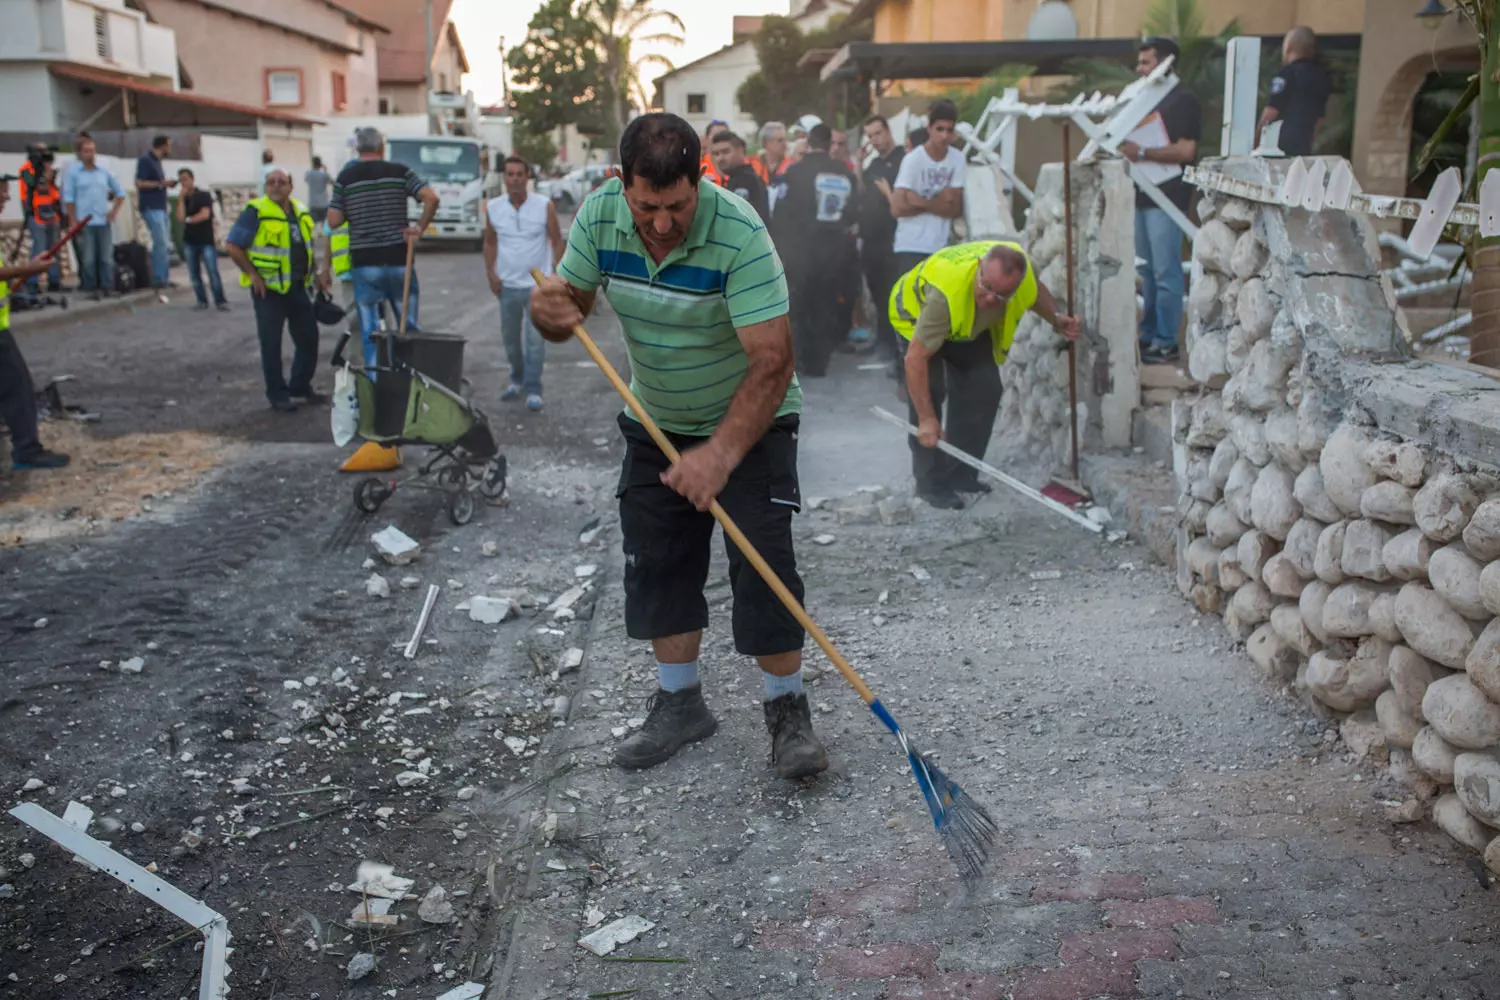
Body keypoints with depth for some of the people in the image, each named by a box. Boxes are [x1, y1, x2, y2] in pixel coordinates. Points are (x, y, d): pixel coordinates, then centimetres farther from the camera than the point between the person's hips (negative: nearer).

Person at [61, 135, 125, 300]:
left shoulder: (104, 172, 12)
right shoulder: (72, 172, 0)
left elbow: (120, 193, 20)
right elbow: (68, 199, -3)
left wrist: (114, 211, 7)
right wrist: (74, 222, -9)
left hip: (104, 222, 4)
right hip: (85, 223, -4)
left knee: (107, 257, 3)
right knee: (88, 258, -2)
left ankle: (107, 287, 8)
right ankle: (91, 288, 4)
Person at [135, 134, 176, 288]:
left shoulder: (156, 160, 17)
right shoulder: (145, 160, -9)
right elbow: (140, 183, -16)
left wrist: (166, 184, 6)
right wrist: (161, 184, -16)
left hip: (160, 207, 9)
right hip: (151, 208, -9)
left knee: (164, 244, 9)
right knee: (161, 244, -12)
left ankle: (161, 278, 14)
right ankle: (159, 279, -9)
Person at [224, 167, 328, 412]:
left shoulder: (300, 211, 9)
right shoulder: (256, 212, -11)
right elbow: (232, 246, -12)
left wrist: (315, 272, 12)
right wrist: (253, 274, -15)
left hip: (299, 286, 6)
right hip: (269, 288, -6)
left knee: (308, 338, 11)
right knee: (271, 343, 1)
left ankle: (301, 387, 26)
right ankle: (278, 395, 10)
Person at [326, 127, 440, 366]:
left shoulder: (345, 178, 2)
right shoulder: (400, 172, 1)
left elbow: (334, 221, -1)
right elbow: (431, 198, -12)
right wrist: (420, 229, -3)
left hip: (364, 263, 0)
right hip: (399, 259, 0)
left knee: (370, 330, 6)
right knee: (409, 327, 12)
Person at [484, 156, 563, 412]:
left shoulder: (545, 206, -7)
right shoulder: (493, 208, 1)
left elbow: (557, 240, -1)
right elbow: (490, 242, 12)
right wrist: (490, 272, 1)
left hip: (538, 284, -3)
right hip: (507, 285, 3)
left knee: (535, 339, -6)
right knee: (510, 337, 14)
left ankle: (533, 390, 0)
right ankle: (517, 379, 33)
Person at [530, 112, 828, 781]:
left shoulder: (740, 235, -30)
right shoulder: (600, 215, -14)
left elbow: (772, 360, -33)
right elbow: (569, 302, -2)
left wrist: (721, 454, -40)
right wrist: (549, 309, -27)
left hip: (750, 421, -5)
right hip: (656, 421, 5)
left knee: (763, 562, -12)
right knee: (656, 562, 6)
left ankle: (787, 710, 5)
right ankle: (680, 702, 22)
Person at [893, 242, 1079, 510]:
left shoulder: (1021, 269, -29)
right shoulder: (946, 292, -46)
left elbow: (1035, 290, -1)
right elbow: (915, 359, -41)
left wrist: (1056, 319, -19)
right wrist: (926, 420, -38)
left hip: (972, 326, 6)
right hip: (917, 313, -5)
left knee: (985, 389, -7)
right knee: (930, 390, -22)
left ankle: (960, 475, 6)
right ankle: (930, 483, -11)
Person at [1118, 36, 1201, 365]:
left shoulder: (1182, 100, -8)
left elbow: (1186, 150, -17)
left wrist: (1141, 153, -20)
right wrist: (1122, 144, 6)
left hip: (1167, 197, -9)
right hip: (1142, 194, 9)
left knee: (1165, 272, -6)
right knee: (1146, 270, 12)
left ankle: (1166, 343, -2)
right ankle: (1148, 335, 19)